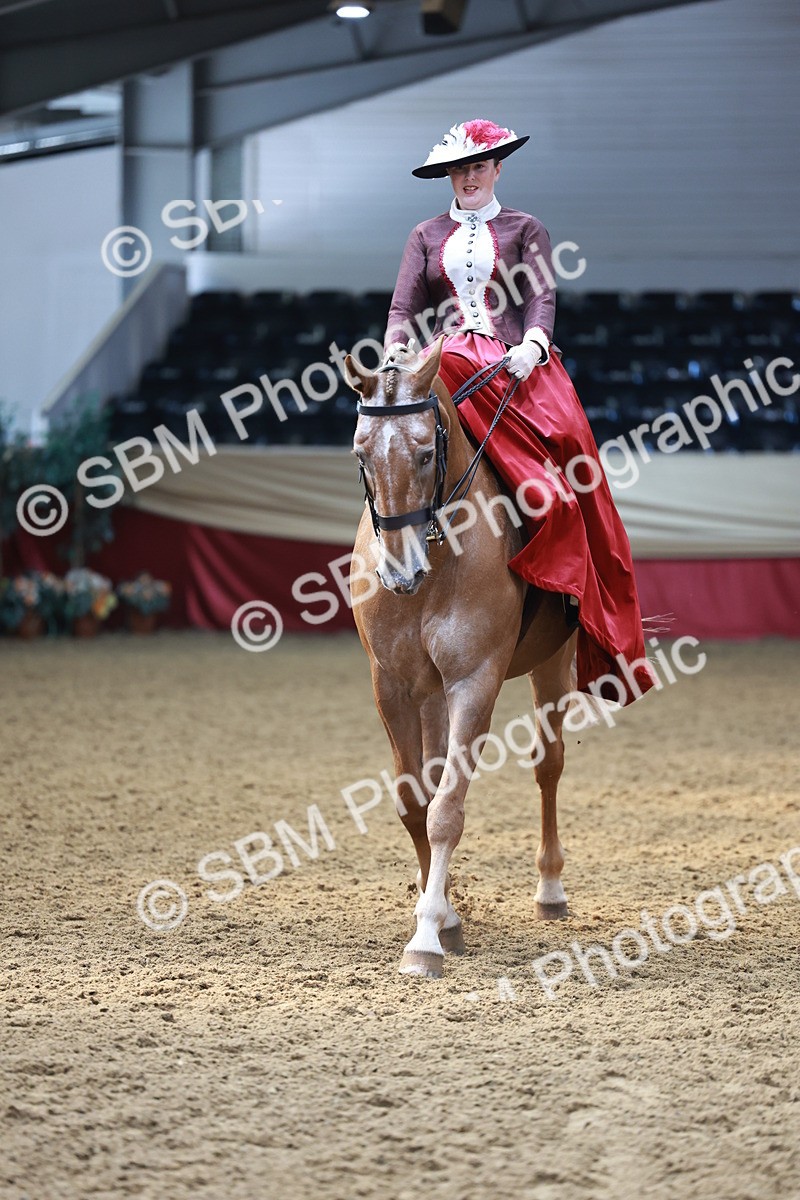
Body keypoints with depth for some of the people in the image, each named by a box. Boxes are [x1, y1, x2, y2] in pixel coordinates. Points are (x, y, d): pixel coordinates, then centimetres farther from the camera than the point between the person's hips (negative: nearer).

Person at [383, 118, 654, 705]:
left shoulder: (526, 230, 16)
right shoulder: (427, 236, 20)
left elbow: (543, 295, 2)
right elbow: (405, 307, 10)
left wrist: (532, 344, -19)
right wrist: (394, 355, -11)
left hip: (518, 360, -1)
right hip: (448, 361, 1)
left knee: (559, 443, -27)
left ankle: (567, 577, -25)